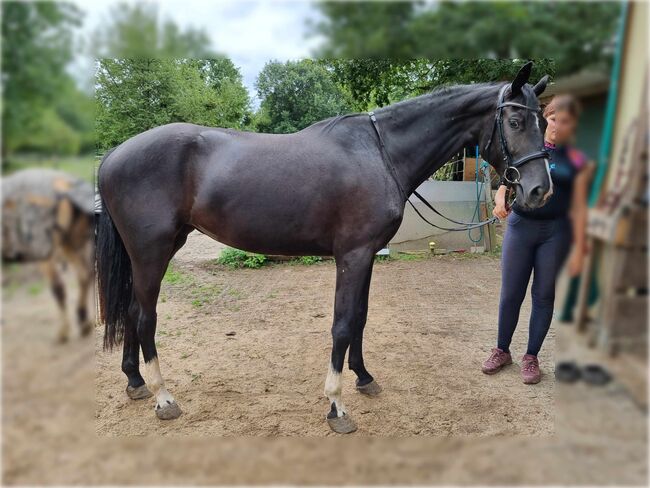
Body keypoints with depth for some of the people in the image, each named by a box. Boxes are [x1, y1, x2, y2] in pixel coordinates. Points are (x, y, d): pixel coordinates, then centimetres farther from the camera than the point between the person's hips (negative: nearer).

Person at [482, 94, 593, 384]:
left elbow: (579, 207, -1)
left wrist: (579, 249, -6)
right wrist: (500, 202, -20)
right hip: (520, 226, 1)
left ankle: (531, 357, 24)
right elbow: (504, 186, 4)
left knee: (543, 295, 8)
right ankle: (502, 350, 25)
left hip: (555, 232, 0)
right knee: (510, 293, 7)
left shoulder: (576, 159, 0)